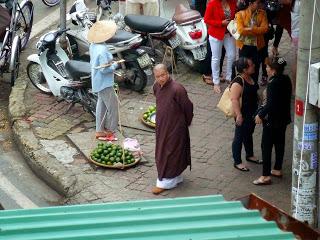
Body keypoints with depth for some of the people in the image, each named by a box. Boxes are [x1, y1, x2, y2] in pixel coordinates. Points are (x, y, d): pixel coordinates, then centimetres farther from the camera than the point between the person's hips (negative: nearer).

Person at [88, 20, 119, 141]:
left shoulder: (93, 45, 0)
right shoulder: (102, 51, -28)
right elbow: (104, 69, -28)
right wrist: (114, 65, -13)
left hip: (97, 81, 9)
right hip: (104, 82, -9)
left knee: (101, 104, 17)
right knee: (112, 104, 2)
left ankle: (100, 130, 25)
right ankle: (109, 130, 13)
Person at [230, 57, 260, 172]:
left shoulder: (250, 78, 3)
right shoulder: (238, 82, -26)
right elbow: (234, 99, -28)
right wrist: (239, 115, -29)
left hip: (252, 113, 9)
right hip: (243, 114, -9)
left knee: (249, 135, 24)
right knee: (239, 137, 4)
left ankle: (250, 155, 42)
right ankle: (237, 162, 14)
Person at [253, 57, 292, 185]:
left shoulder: (273, 84, -26)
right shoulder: (286, 80, 0)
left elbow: (271, 104, -26)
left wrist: (260, 115, -13)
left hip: (272, 120, -9)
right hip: (284, 117, 9)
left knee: (266, 146, 1)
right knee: (279, 143, 20)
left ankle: (266, 176, 5)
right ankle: (277, 169, 33)